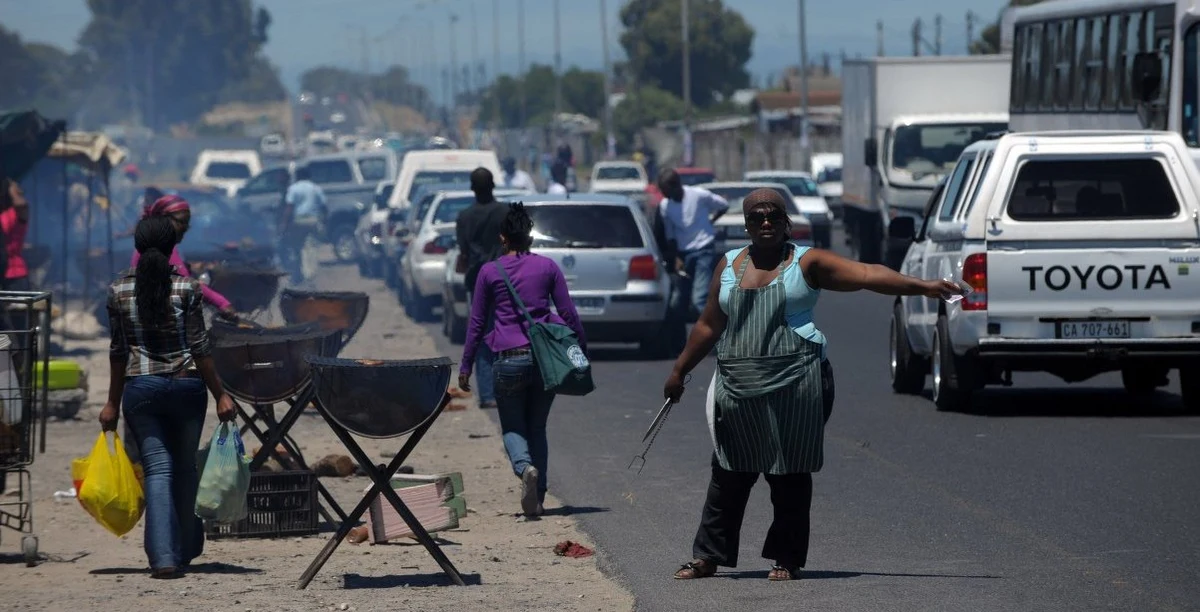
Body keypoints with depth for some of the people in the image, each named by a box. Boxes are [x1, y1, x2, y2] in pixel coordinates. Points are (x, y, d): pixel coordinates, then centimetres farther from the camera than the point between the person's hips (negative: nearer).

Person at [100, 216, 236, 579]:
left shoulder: (119, 290, 0)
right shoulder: (186, 287, -6)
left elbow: (118, 351, 6)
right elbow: (200, 348, -6)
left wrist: (113, 403, 14)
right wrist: (220, 395, 0)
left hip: (140, 388, 1)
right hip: (186, 385, -1)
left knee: (157, 470, -1)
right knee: (185, 468, 15)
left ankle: (164, 557, -15)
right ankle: (185, 551, 26)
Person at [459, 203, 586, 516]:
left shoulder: (489, 272, 1)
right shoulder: (548, 267, 4)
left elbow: (476, 323, 5)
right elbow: (569, 314, 5)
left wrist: (465, 366, 11)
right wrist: (581, 350, 16)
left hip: (509, 360, -2)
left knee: (513, 427, 9)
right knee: (537, 428, 14)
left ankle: (525, 467, -23)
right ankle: (537, 497, 8)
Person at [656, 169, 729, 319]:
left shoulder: (699, 195, -12)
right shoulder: (665, 205, -1)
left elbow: (723, 206, 3)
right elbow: (670, 235, 6)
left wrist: (709, 222, 3)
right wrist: (677, 258, -3)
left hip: (704, 251, -5)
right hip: (684, 253, 5)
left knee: (700, 298, -16)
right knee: (679, 301, 6)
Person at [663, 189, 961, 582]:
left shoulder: (807, 263, 2)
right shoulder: (730, 265, 13)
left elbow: (867, 274, -8)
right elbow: (709, 326, 21)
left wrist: (920, 286, -19)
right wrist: (679, 372, 23)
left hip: (794, 384, -3)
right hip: (739, 387, 3)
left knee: (790, 474, 2)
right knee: (730, 475, 5)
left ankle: (786, 558, 11)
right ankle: (708, 557, 12)